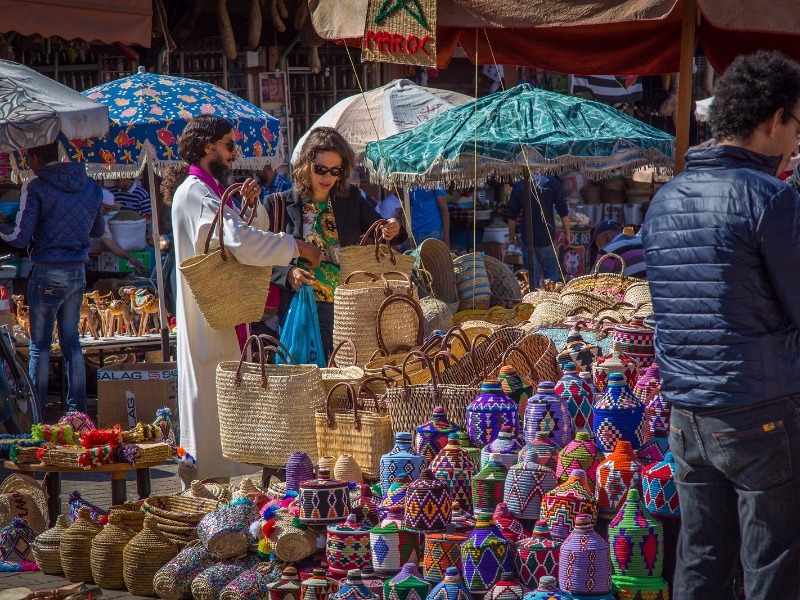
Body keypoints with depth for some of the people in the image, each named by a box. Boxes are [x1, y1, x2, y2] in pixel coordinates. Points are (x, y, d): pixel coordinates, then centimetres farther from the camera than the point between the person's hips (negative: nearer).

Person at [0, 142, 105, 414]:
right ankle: (78, 408, 14)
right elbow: (97, 230, 20)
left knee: (40, 344, 3)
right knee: (71, 341, 13)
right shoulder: (91, 187, 7)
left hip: (47, 274, -5)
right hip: (78, 272, 5)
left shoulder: (36, 188, -11)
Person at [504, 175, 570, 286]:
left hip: (527, 238, 1)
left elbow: (511, 216, 3)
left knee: (531, 274, 8)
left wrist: (512, 235, 16)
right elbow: (563, 211, -4)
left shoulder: (518, 186, -4)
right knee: (552, 273, 11)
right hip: (547, 238, -1)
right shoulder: (552, 182, -7)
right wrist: (567, 233, 8)